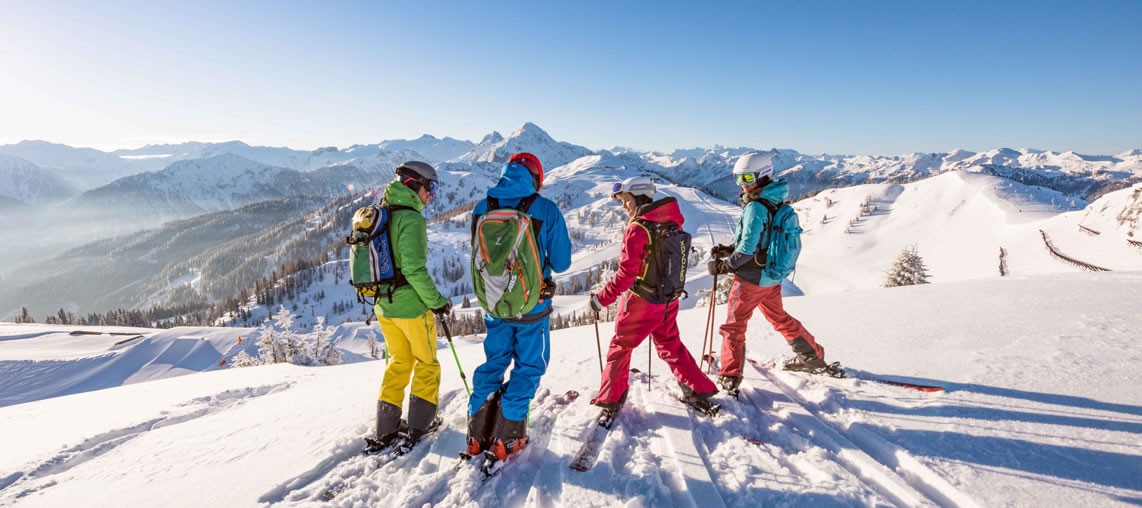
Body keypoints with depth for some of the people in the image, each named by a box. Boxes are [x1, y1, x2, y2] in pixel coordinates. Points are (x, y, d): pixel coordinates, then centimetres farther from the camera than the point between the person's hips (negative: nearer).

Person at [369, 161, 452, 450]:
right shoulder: (411, 218, -18)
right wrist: (437, 301, -16)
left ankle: (386, 428, 24)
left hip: (384, 305, 8)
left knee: (399, 362, 20)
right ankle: (419, 425, 19)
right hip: (411, 306, -8)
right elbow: (414, 269, -25)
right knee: (427, 364, 12)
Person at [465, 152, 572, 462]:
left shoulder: (482, 208, -2)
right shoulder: (546, 209, -13)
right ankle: (507, 439, 14)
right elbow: (561, 263, -7)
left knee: (493, 362, 19)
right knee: (529, 366, 12)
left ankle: (477, 435, 23)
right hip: (532, 306, -3)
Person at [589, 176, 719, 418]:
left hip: (640, 301, -7)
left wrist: (602, 298, -14)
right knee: (669, 344, 24)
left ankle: (611, 400, 18)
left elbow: (626, 273, -22)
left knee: (620, 346, 10)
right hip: (669, 299, 7)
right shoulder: (672, 221, 1)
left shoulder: (637, 228, -20)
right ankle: (699, 391, 29)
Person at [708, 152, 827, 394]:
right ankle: (812, 356, 40)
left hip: (752, 277, -8)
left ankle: (729, 377, 4)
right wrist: (730, 250, 8)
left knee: (733, 326, 2)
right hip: (772, 275, 8)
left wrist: (723, 265, -12)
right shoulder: (775, 203, 5)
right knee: (779, 317, 27)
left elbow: (747, 249, -24)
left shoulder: (755, 207, -22)